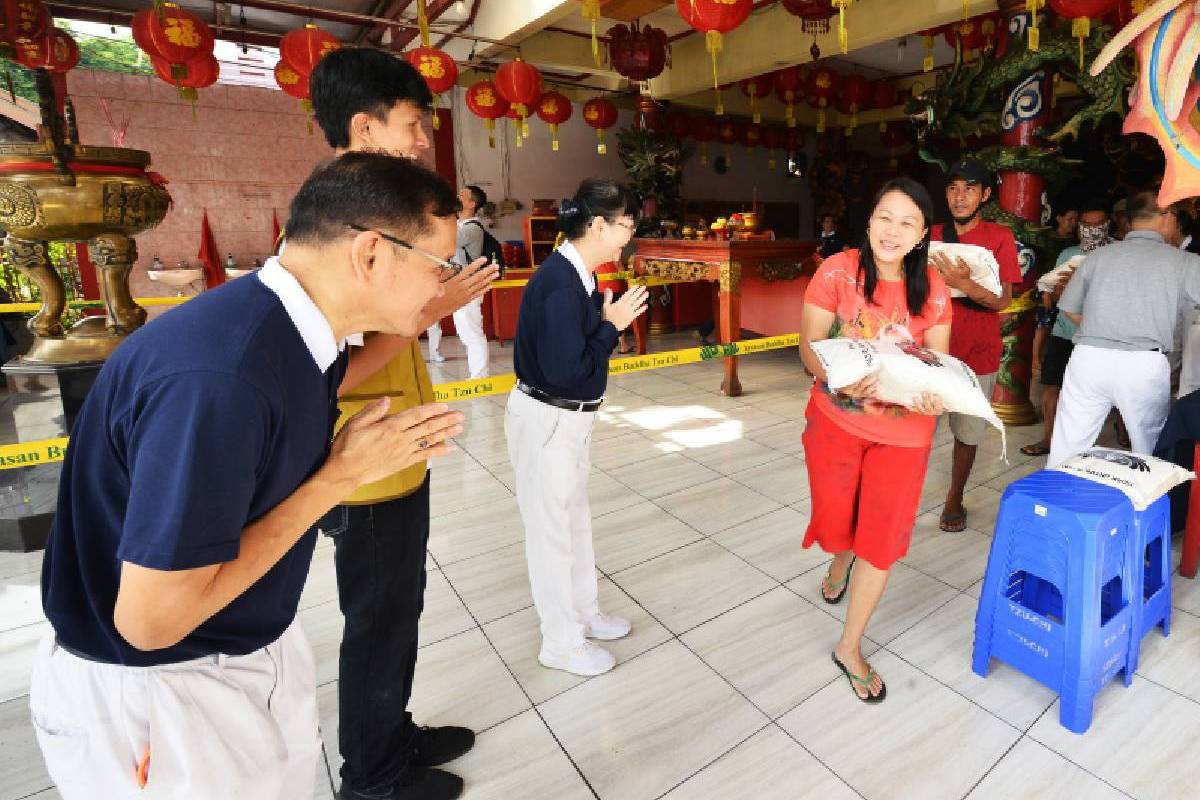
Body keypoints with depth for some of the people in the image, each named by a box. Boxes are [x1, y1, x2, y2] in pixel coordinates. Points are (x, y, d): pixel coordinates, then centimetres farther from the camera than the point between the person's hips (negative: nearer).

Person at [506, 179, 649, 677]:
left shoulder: (577, 275, 4)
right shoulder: (559, 282, -25)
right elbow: (565, 369, -26)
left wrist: (612, 318, -2)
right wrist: (612, 325, -18)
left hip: (570, 416, 10)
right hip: (545, 420, -10)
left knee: (575, 517, 22)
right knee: (551, 528, 7)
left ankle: (584, 613, 44)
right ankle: (561, 644, 29)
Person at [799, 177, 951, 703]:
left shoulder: (933, 289, -5)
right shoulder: (838, 271, -11)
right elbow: (809, 347, -12)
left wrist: (935, 396, -23)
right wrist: (841, 380, -32)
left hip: (904, 429, 2)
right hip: (836, 419, -1)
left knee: (882, 536, 5)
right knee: (836, 522, 12)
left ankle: (850, 647, 26)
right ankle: (840, 563, 54)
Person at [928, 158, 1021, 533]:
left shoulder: (1000, 237, -1)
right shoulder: (934, 235, 7)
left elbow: (1002, 301, -10)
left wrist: (964, 284, -27)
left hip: (977, 352, -1)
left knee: (968, 432, 7)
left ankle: (954, 499, 24)